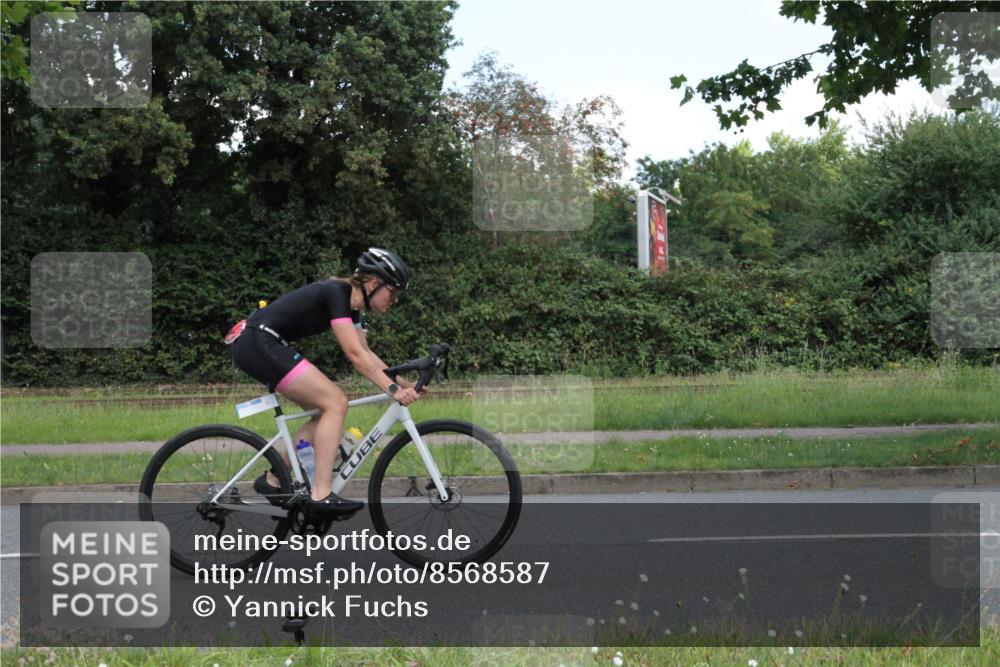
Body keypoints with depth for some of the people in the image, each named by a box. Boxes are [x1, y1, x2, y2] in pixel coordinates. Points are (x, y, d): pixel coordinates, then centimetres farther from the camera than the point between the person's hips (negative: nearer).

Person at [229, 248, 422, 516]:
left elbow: (365, 353, 18)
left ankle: (273, 481, 16)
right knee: (336, 403, -14)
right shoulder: (336, 293, -16)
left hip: (265, 346, 10)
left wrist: (403, 382, 8)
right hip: (259, 343, -10)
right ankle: (321, 494, -16)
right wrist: (392, 389, -25)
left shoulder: (351, 304, 13)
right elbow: (355, 354, -22)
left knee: (326, 408, 11)